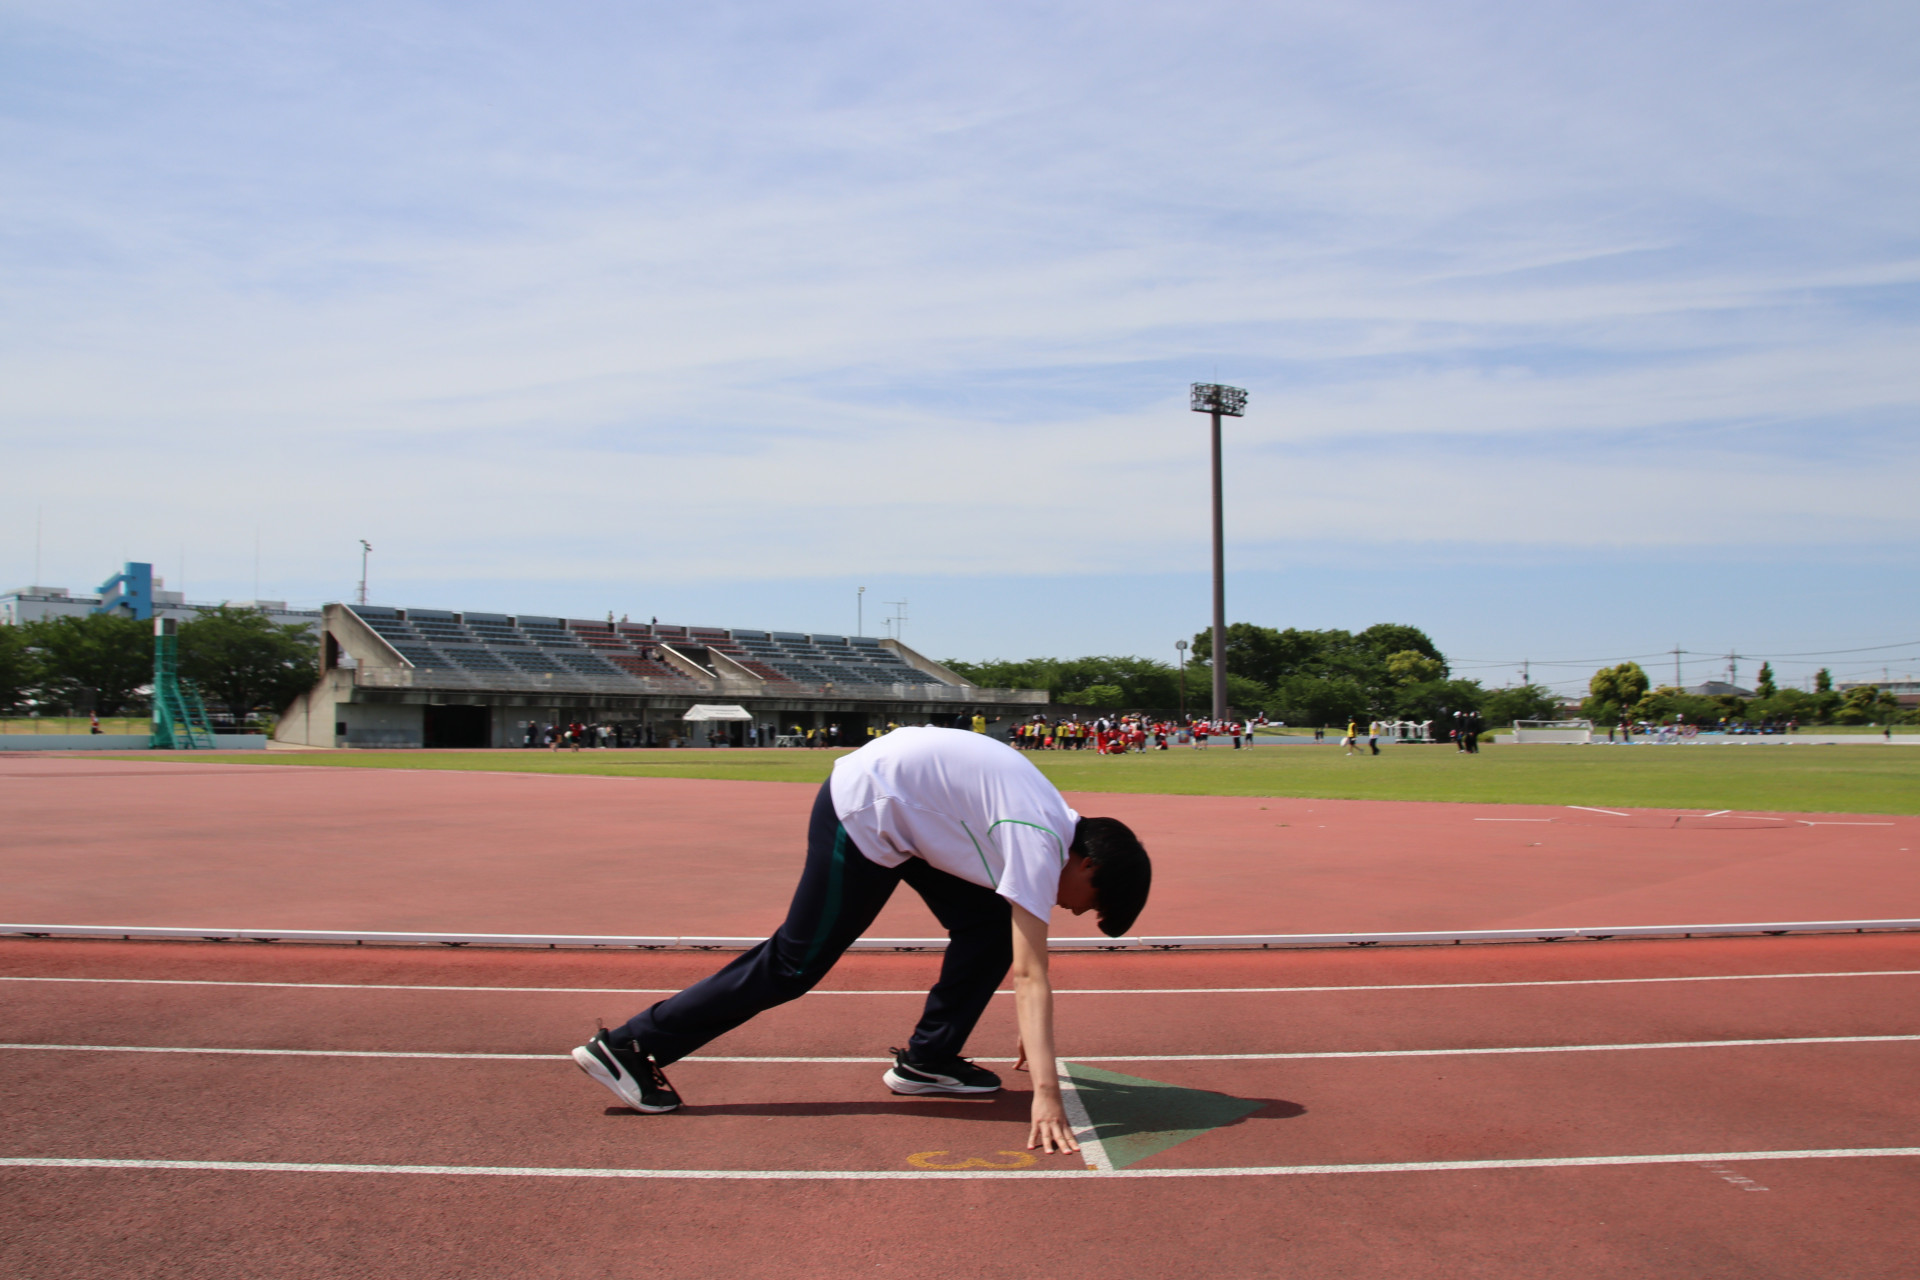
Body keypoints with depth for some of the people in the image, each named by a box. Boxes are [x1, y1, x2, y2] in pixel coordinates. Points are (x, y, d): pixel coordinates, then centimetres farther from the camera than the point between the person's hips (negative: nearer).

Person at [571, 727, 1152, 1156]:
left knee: (990, 925, 4)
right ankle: (627, 1047, 3)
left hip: (902, 810, 9)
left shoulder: (1058, 823, 5)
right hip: (864, 810, -9)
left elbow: (1022, 960, 17)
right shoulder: (1041, 845, -22)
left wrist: (1034, 1030, 21)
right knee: (794, 964, -3)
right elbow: (1029, 977, -28)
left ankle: (926, 1059, 12)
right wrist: (1045, 1091, -30)